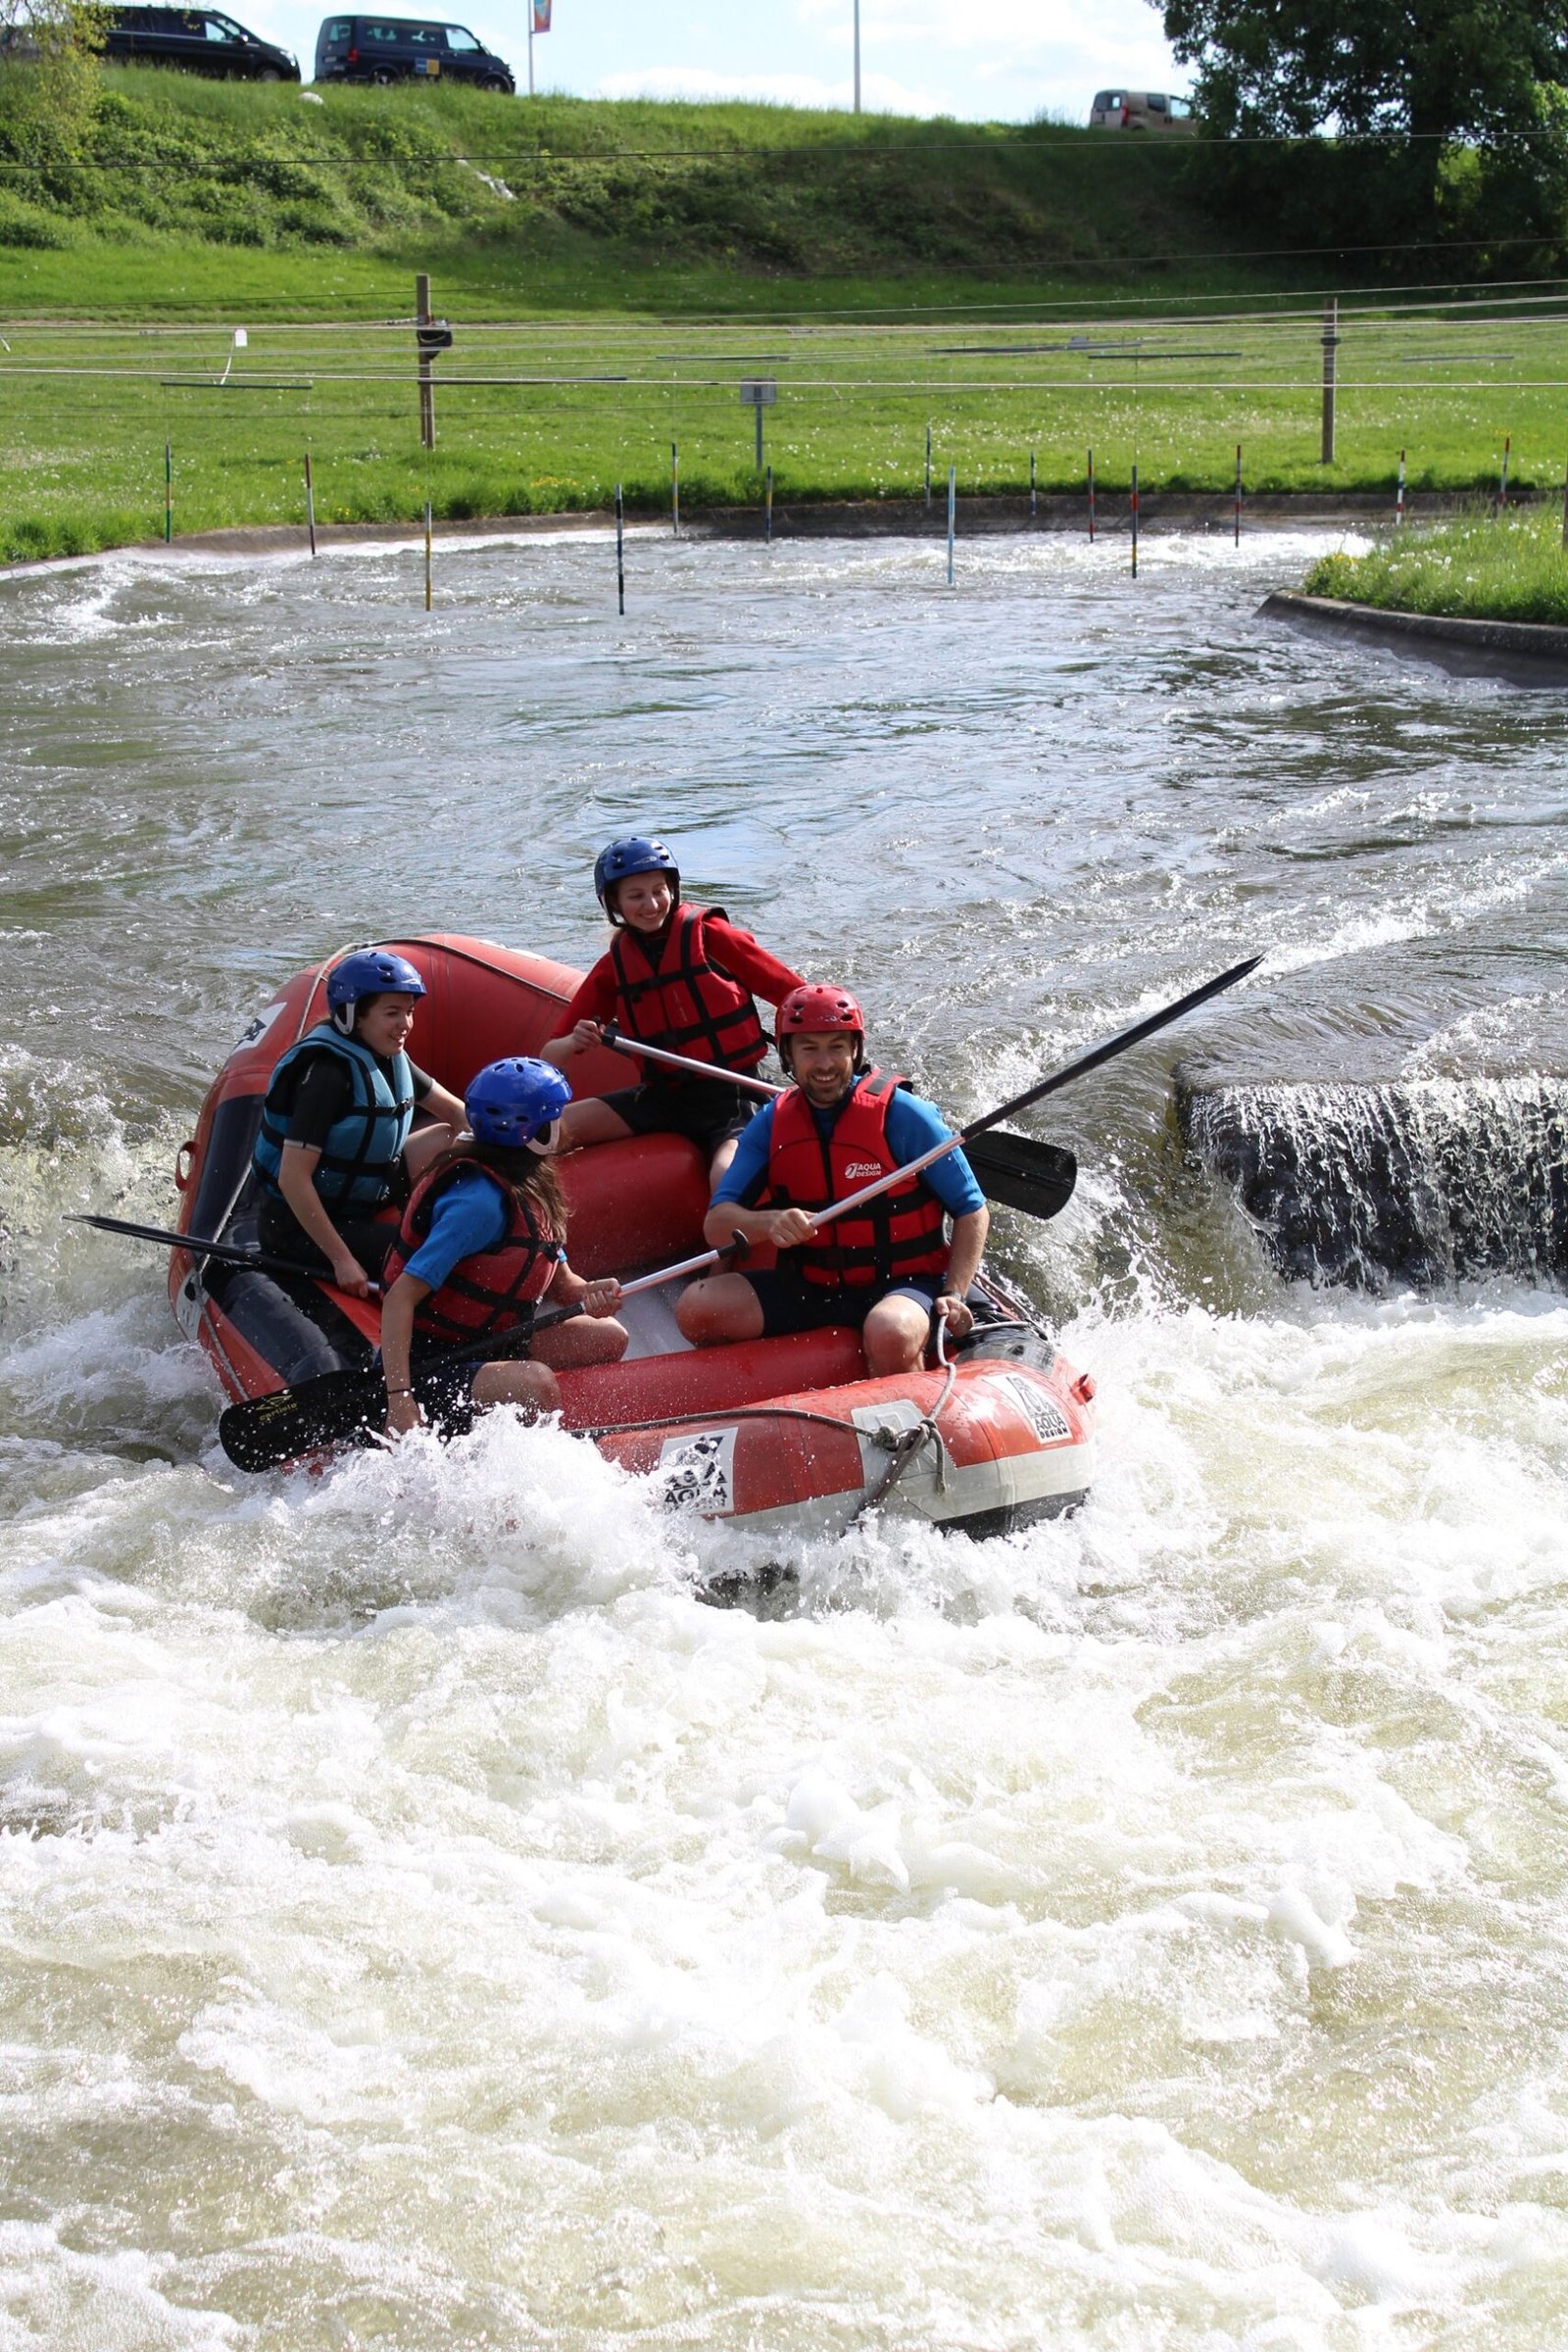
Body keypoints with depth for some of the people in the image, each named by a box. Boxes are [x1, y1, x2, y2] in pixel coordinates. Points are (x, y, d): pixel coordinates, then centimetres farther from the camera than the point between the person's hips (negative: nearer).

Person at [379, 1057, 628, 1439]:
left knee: (608, 1338, 9)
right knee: (537, 1385, -34)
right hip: (425, 1364, -11)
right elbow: (401, 1297, -26)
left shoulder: (530, 1186, 8)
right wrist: (400, 1399, -35)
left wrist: (590, 1295, -11)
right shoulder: (481, 1201, -22)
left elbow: (560, 1283, 14)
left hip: (478, 1344, 11)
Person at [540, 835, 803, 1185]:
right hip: (663, 1097, 4)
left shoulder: (707, 935, -5)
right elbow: (549, 1058, 7)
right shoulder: (614, 966, 7)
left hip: (730, 1095, -4)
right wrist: (574, 1042, -17)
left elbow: (794, 994, -5)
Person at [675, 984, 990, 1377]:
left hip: (901, 1285, -5)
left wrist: (953, 1295, -17)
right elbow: (717, 1225, -7)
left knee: (890, 1335, -39)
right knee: (697, 1309, -14)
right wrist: (769, 1223, -29)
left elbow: (973, 1212, -5)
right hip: (810, 1288, 5)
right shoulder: (772, 1124, 1)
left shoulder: (901, 1115, -11)